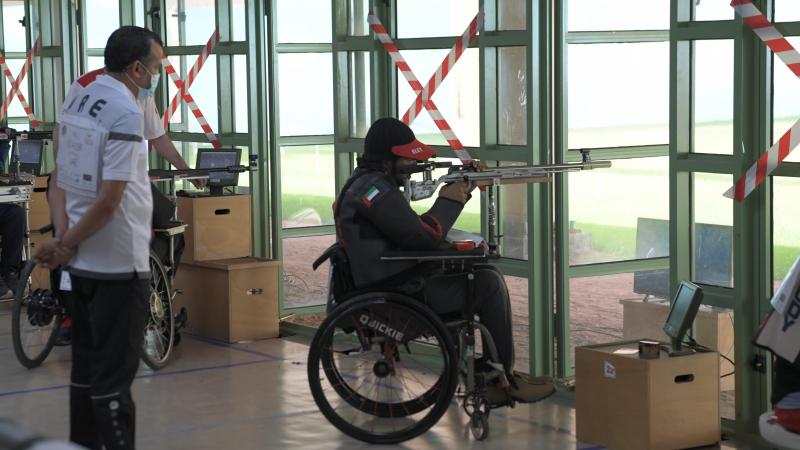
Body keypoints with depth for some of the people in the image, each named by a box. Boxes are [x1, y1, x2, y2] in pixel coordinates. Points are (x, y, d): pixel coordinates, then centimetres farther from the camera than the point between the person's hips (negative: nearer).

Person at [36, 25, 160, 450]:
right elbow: (109, 200, -21)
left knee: (85, 367, 15)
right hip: (119, 263, -8)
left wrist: (63, 236, -3)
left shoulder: (76, 102, 10)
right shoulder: (125, 112, -18)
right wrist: (66, 244, -10)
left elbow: (59, 178, 8)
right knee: (114, 375, -4)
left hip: (80, 262, 8)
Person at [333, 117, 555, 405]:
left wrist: (452, 199, 5)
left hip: (394, 282, 11)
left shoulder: (367, 183, 16)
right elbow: (422, 237, -20)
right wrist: (449, 201, -4)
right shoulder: (375, 190, -18)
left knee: (485, 273, 15)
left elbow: (415, 230, 17)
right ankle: (506, 378, 4)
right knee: (489, 284, -9)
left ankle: (486, 373, 13)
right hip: (396, 295, -11)